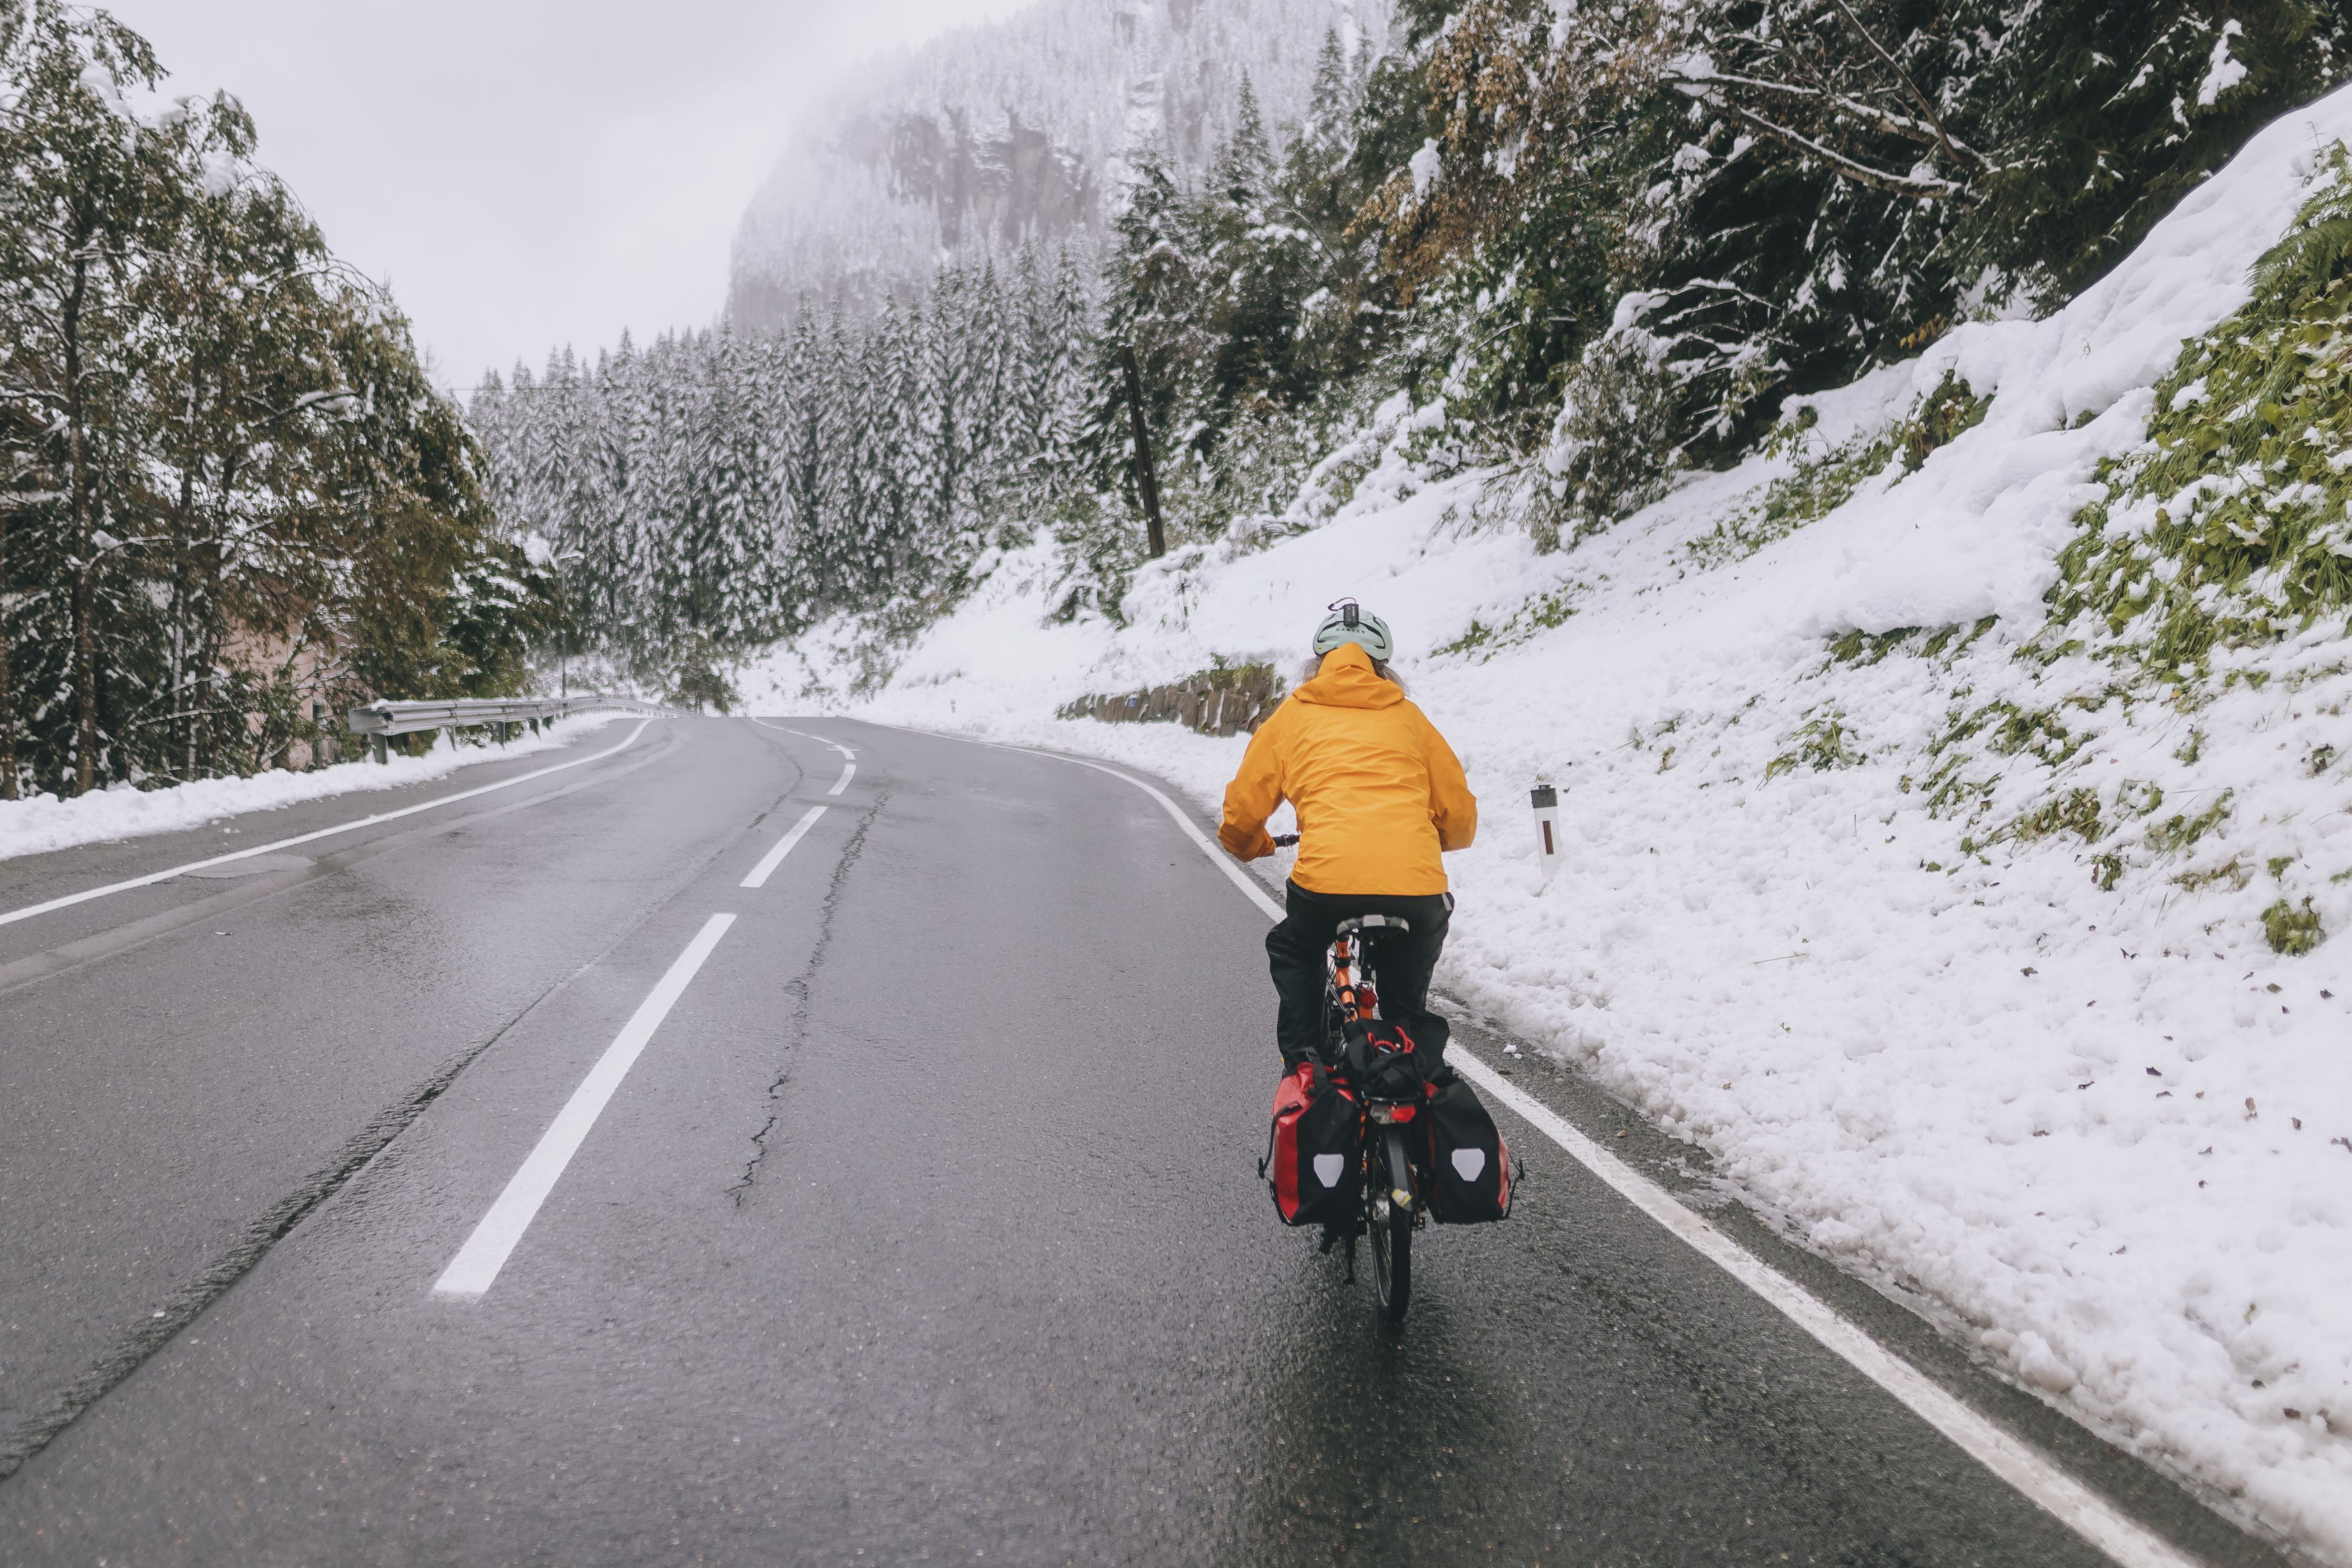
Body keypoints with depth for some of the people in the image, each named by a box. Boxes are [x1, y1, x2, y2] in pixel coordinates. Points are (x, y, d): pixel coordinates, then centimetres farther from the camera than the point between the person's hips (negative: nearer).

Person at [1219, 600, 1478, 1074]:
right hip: (1417, 885, 2)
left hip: (1325, 879, -1)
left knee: (1292, 952, 33)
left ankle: (1301, 1066, 23)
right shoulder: (1407, 716, 21)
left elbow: (1243, 812, 18)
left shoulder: (1294, 714, 18)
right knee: (1408, 1004, 27)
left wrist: (1253, 846, 41)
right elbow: (1461, 816, 21)